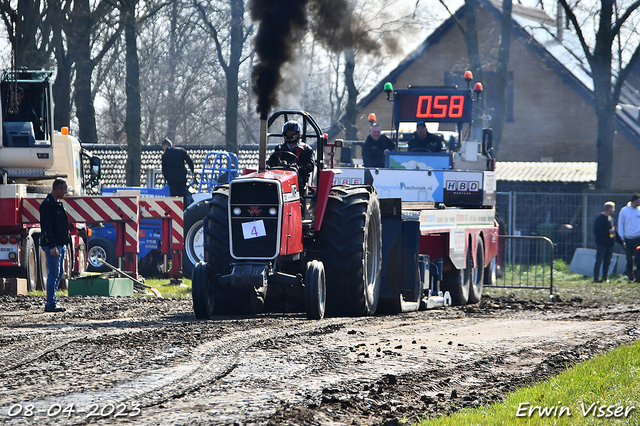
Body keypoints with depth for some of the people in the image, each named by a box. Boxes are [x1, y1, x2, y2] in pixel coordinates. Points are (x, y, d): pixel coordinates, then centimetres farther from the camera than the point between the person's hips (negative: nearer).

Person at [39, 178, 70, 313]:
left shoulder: (58, 204, 17)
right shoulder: (47, 204, -14)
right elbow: (46, 227, -20)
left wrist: (64, 243, 20)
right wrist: (52, 246, -24)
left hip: (60, 244, 10)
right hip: (52, 245, -10)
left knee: (59, 272, 11)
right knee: (54, 273, -9)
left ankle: (51, 302, 16)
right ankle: (51, 304, -8)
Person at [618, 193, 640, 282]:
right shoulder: (624, 210, 2)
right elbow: (620, 225, 5)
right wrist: (622, 240, 0)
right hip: (628, 238, 0)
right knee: (629, 259, 6)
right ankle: (631, 276, 15)